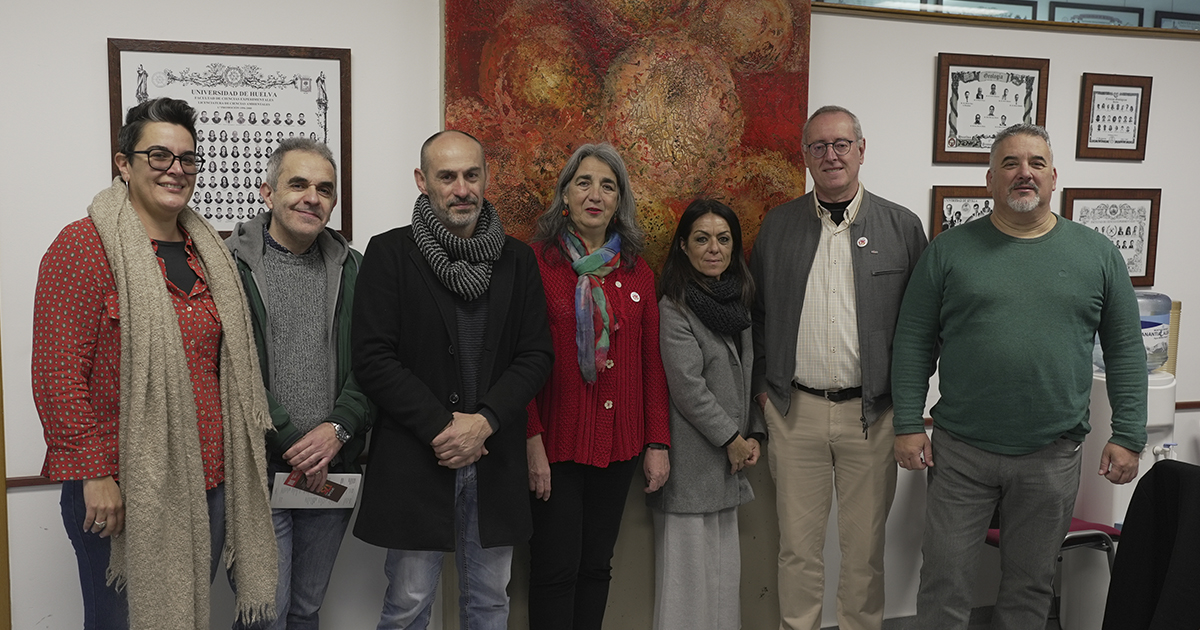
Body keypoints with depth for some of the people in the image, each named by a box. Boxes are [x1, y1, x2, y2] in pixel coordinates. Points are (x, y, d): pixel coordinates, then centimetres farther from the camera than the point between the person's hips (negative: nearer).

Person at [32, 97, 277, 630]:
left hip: (209, 482, 6)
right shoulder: (83, 246, -9)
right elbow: (58, 374, -14)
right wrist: (94, 475, -16)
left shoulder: (206, 251, 12)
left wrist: (240, 460, 13)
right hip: (123, 494, -6)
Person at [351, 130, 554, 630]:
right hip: (413, 461, -3)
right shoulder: (390, 253, -3)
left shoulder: (517, 259, 8)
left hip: (495, 462, 4)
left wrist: (485, 421, -11)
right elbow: (372, 359, -8)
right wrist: (439, 427, -14)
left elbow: (537, 354, 3)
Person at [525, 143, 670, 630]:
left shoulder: (636, 273, 9)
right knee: (556, 570, 3)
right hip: (555, 442, -4)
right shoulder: (536, 261, -5)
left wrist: (658, 444, 5)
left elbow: (652, 364, 9)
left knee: (597, 566, 14)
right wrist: (531, 440, -15)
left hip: (618, 443, 4)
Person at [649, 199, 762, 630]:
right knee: (688, 564, 0)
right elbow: (687, 387, -15)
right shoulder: (674, 309, -11)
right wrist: (731, 439, -10)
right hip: (692, 460, -7)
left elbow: (749, 375, 15)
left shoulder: (739, 302, 12)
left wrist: (754, 434, 4)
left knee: (724, 564, 13)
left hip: (729, 463, 7)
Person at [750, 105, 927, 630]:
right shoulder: (777, 226, 5)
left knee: (865, 544, 11)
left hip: (871, 413, 0)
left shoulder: (902, 226, 1)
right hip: (794, 410, 1)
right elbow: (756, 313, 10)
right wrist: (763, 386, 5)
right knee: (798, 543, 10)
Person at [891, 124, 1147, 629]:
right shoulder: (949, 250, 0)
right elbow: (913, 341, 0)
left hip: (1053, 456, 1)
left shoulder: (1097, 254, 4)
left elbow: (1126, 350, 6)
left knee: (1030, 585, 16)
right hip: (960, 452, -1)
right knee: (944, 581, 6)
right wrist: (909, 425, -5)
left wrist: (1128, 436, 1)